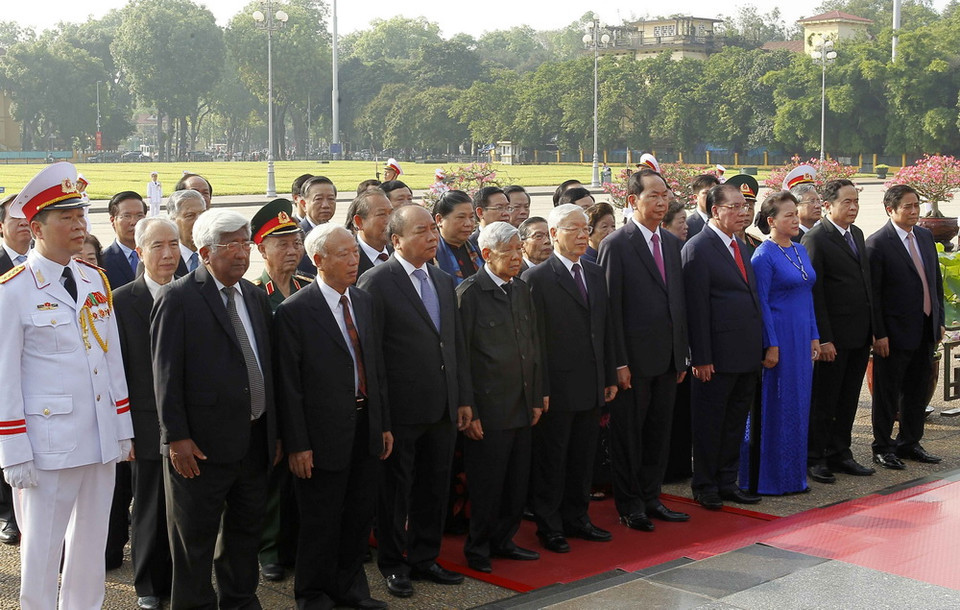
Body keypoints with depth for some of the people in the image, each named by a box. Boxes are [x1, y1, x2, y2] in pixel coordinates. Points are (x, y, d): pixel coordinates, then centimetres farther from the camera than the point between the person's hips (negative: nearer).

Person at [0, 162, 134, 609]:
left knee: (92, 544, 15)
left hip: (101, 439, 6)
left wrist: (124, 430, 10)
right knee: (42, 550, 5)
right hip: (49, 443, -5)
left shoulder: (95, 280, 9)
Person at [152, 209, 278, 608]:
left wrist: (273, 430, 12)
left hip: (255, 440, 7)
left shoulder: (256, 297, 10)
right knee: (195, 537, 6)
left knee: (246, 530, 18)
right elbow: (166, 374, -12)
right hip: (202, 444, -6)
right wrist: (177, 437, -16)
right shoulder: (178, 299, -10)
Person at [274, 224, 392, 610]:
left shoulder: (364, 302, 9)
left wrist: (383, 423, 12)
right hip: (325, 432, -6)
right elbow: (289, 385, -12)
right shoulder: (294, 312, -12)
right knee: (321, 521, 7)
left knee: (360, 515, 15)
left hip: (366, 428, 6)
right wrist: (297, 444, -14)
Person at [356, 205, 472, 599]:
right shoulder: (376, 282, -10)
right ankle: (393, 564, 23)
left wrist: (464, 399, 12)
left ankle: (425, 559, 30)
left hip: (443, 409, 6)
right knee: (395, 491, 8)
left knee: (434, 489, 15)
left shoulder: (444, 282, 12)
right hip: (401, 410, -6)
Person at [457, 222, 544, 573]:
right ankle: (478, 548, 17)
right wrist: (467, 411, -12)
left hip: (522, 408, 7)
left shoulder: (521, 290, 12)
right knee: (486, 482, 2)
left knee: (517, 481, 12)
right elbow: (460, 355, -10)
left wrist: (537, 397, 13)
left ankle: (504, 540, 27)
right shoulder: (470, 293, -9)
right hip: (489, 408, -7)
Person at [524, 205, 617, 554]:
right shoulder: (537, 279, -9)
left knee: (583, 459, 15)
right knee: (551, 460, 5)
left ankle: (577, 518, 28)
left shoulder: (596, 274, 12)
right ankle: (549, 526, 16)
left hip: (592, 388, 6)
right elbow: (534, 339, -11)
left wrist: (610, 377, 12)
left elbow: (606, 328, 15)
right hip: (557, 389, -6)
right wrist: (540, 390, -14)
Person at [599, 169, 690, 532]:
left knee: (659, 432, 13)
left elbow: (679, 302, 15)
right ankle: (629, 506, 16)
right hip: (634, 358, -6)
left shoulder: (672, 244, 12)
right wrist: (619, 362, -16)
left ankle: (651, 499, 25)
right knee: (628, 434, 5)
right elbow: (611, 307, -12)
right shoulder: (616, 244, -9)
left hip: (668, 358, 7)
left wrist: (681, 355, 11)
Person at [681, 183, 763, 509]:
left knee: (735, 422, 15)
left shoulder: (740, 246, 15)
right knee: (709, 422, 4)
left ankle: (727, 482, 25)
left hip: (747, 354, 8)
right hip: (718, 355, -8)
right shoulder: (697, 248, -11)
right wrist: (701, 358, -18)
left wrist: (758, 348, 13)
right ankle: (705, 486, 16)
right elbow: (696, 307, -15)